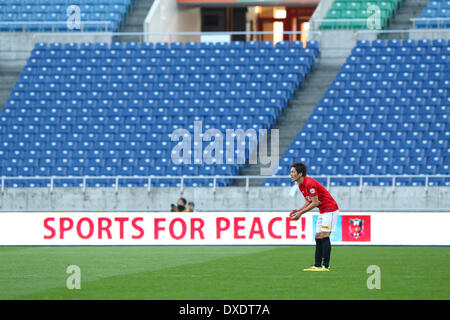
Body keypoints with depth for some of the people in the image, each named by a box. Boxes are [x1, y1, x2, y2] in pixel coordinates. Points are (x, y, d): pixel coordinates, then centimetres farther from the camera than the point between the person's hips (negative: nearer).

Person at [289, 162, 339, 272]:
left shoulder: (310, 184, -23)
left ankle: (325, 266, -17)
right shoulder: (301, 185, 9)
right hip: (323, 211, 10)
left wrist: (301, 213, -18)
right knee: (318, 237, 7)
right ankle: (317, 265, 8)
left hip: (330, 209, -10)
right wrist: (298, 210, 1)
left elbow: (315, 202, -22)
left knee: (324, 236, -15)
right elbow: (308, 202, 16)